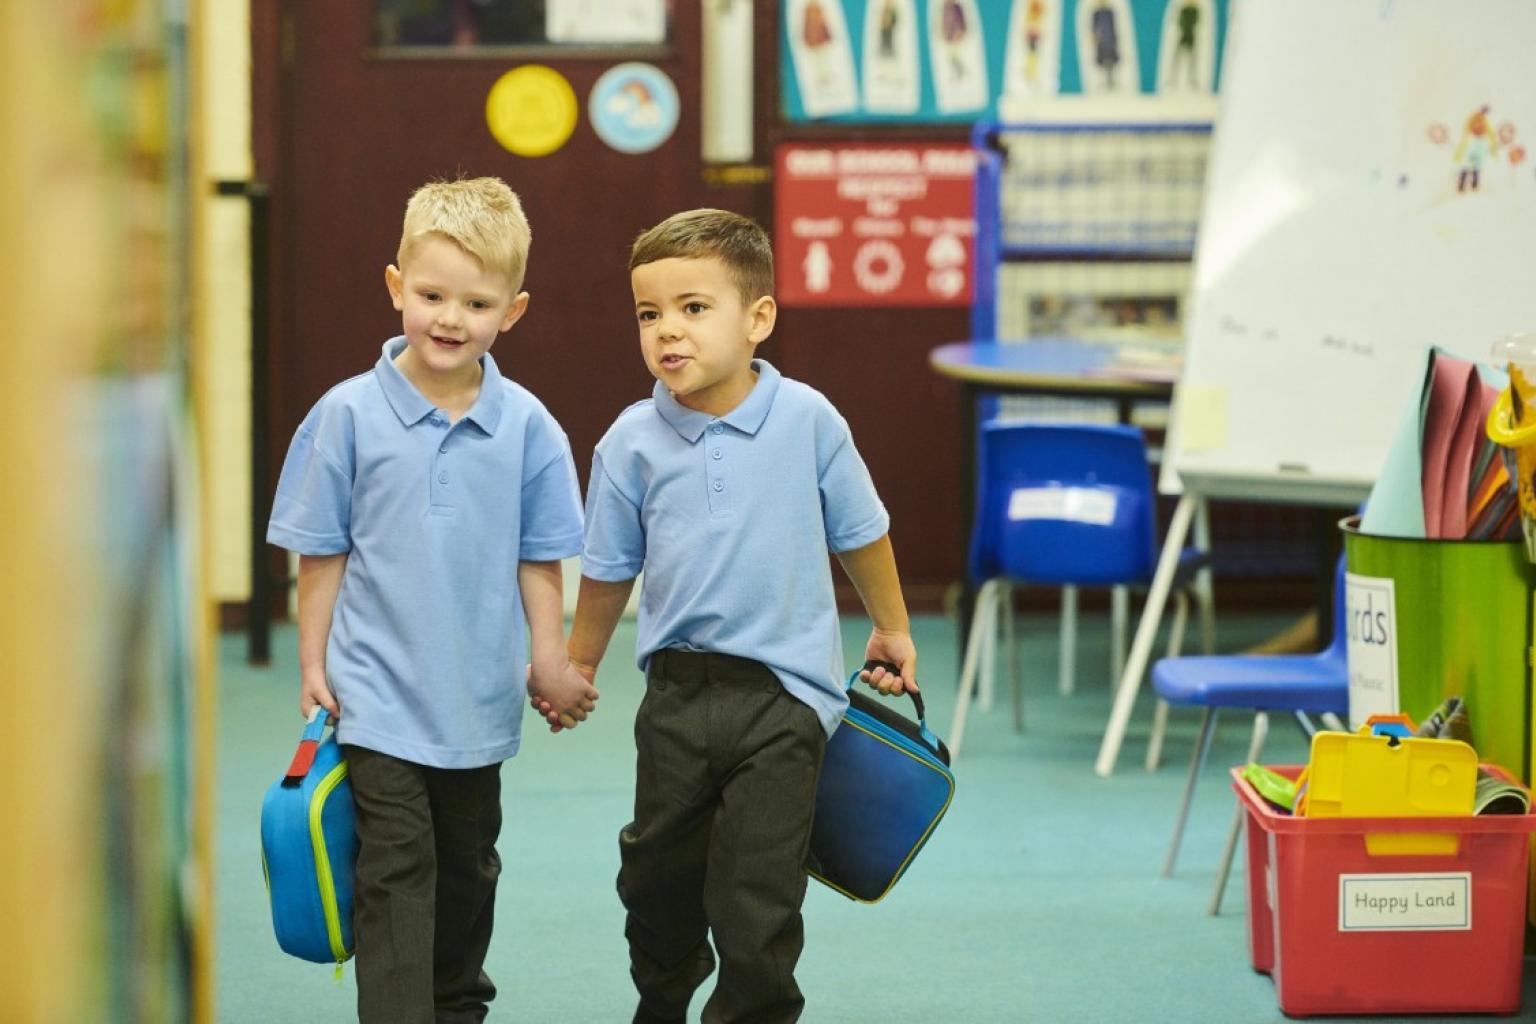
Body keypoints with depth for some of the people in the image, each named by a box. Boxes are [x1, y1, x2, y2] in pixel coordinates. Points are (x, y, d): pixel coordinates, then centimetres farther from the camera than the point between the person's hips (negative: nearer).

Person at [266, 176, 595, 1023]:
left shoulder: (527, 428, -4)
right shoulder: (348, 415, -8)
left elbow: (539, 561, 3)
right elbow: (322, 555, -2)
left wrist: (552, 663, -1)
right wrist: (313, 667, -3)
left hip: (479, 699, 3)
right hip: (378, 696, -3)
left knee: (467, 870, 19)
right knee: (395, 874, -8)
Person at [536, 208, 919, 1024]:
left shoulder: (807, 421, -8)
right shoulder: (632, 441, -4)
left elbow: (860, 534, 6)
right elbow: (609, 569, 10)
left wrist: (891, 629, 17)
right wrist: (578, 666, 19)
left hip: (782, 693, -3)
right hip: (678, 691, 3)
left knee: (757, 896, -4)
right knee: (657, 876, 17)